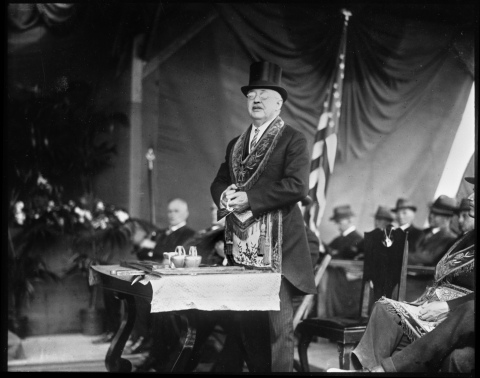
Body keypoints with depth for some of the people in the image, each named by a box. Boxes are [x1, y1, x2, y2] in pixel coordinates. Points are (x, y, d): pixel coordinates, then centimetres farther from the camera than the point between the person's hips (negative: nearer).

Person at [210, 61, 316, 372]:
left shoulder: (293, 140, -2)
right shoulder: (236, 144, 19)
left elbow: (297, 185, -15)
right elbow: (218, 182, 19)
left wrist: (249, 198, -18)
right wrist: (225, 195, -5)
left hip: (276, 244, -6)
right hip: (242, 244, 7)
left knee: (279, 322, -5)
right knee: (246, 321, 10)